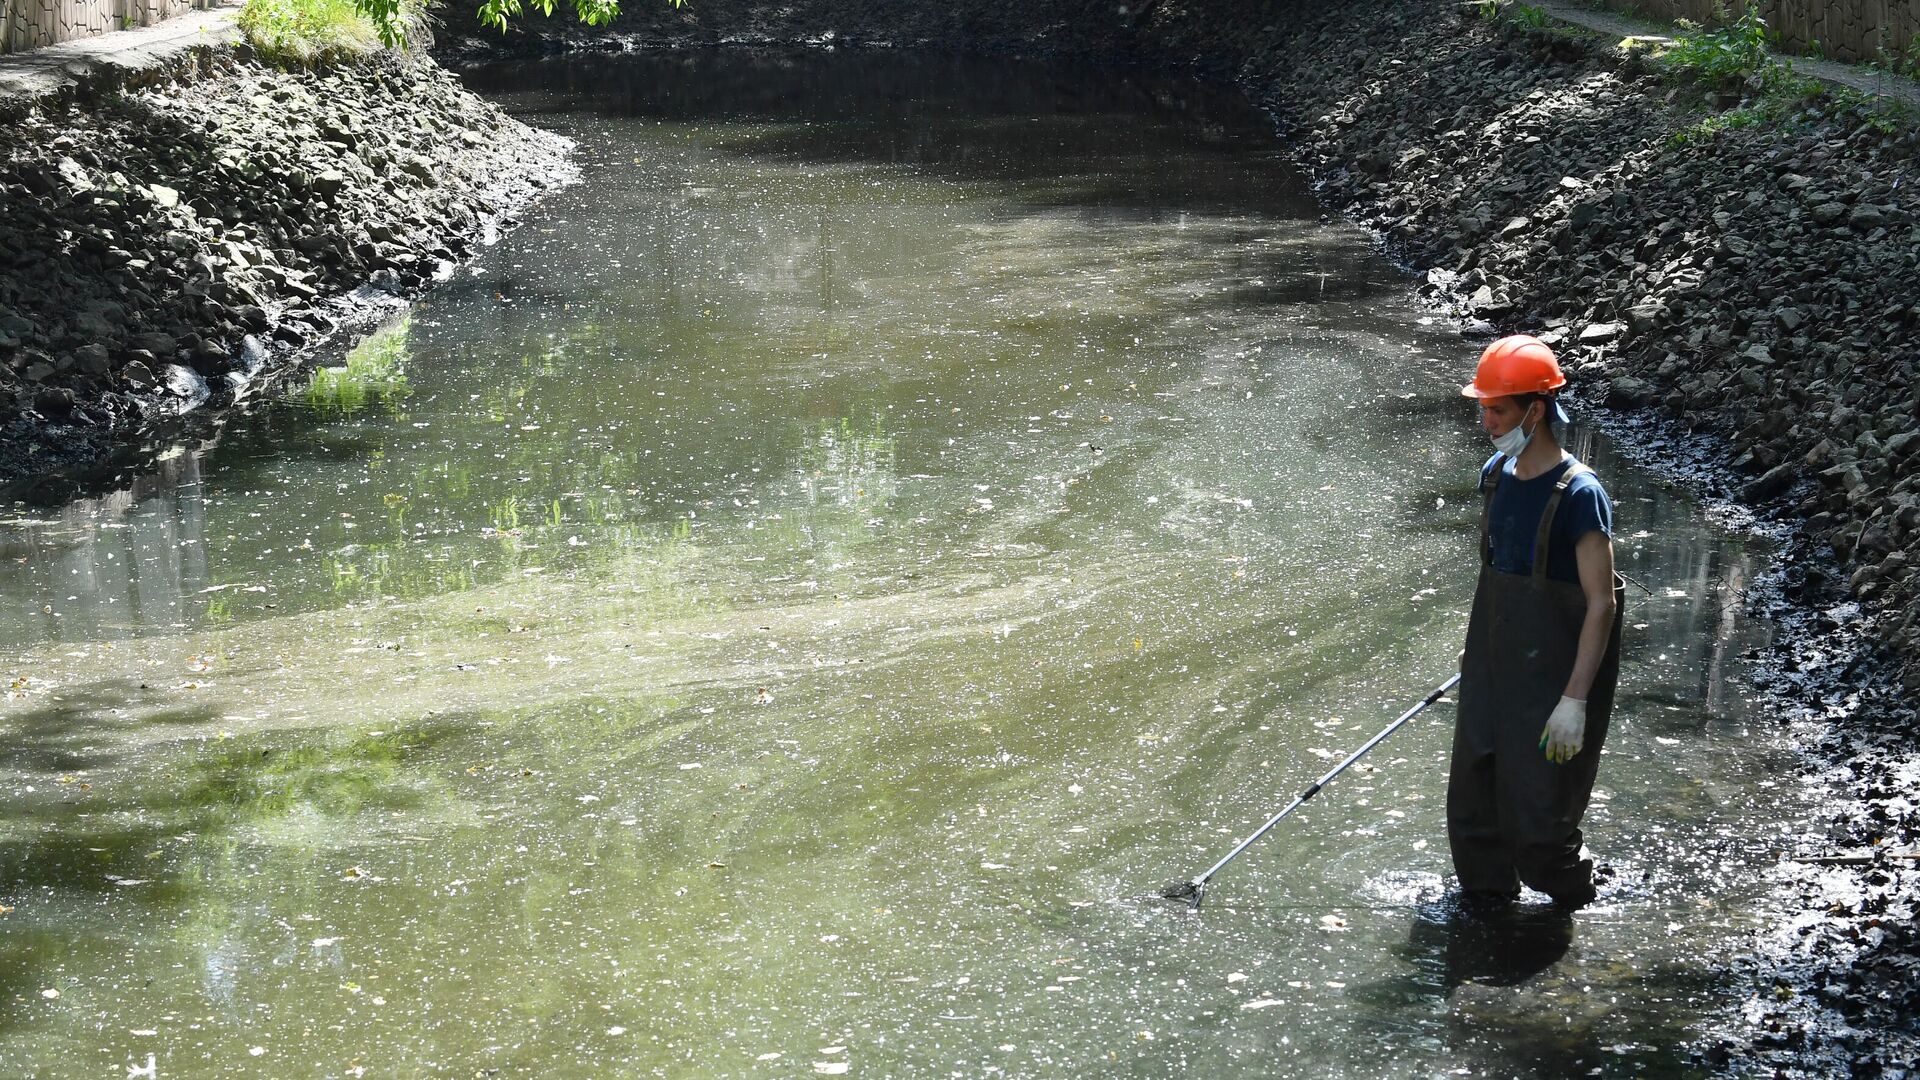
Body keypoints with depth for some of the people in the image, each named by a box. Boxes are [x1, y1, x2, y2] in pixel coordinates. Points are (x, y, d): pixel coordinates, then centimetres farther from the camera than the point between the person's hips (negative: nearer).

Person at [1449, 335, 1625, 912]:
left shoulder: (1578, 494, -19)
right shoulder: (1495, 474, 4)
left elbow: (1601, 604, -18)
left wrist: (1575, 700, -21)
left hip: (1552, 679, -7)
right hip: (1491, 671, 7)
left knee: (1537, 818, 1)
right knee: (1472, 804, 13)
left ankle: (1571, 900, 28)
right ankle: (1484, 899, 34)